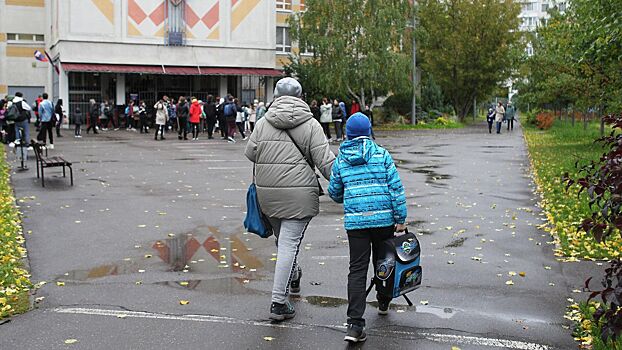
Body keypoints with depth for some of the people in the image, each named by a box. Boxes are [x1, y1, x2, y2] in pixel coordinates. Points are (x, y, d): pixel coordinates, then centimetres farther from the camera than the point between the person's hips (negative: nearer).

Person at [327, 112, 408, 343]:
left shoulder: (340, 160, 6)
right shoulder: (382, 155, 1)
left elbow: (334, 193, 15)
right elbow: (395, 187, -4)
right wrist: (401, 218, -1)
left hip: (354, 220, 0)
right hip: (384, 218, 0)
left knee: (357, 269, 0)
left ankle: (355, 324, -9)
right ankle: (383, 302, 42)